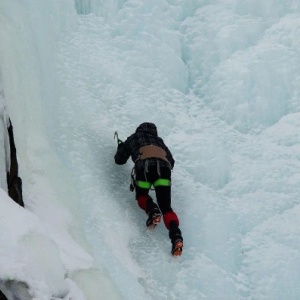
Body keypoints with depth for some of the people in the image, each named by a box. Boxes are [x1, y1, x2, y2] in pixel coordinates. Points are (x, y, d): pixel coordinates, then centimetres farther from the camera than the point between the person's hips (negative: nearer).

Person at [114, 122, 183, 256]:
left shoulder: (133, 138, 33)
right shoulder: (159, 140, 38)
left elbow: (119, 160, 37)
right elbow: (171, 162, 32)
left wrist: (121, 147, 56)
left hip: (145, 165, -2)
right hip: (164, 167, 2)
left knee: (141, 196, 25)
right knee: (166, 207, -1)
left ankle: (152, 210, -10)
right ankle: (176, 235, -27)